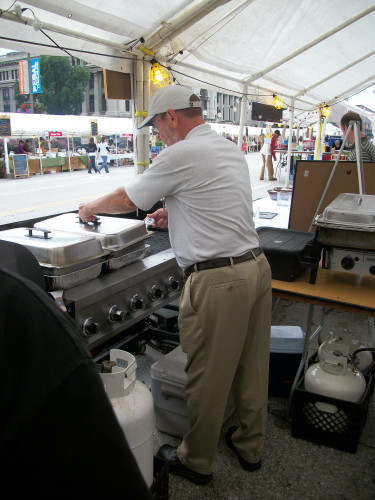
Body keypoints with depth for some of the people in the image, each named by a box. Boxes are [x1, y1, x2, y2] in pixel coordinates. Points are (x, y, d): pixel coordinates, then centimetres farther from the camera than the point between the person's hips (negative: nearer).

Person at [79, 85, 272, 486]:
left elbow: (126, 200, 0)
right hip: (256, 266, 9)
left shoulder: (180, 155, -12)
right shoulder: (231, 149, 14)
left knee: (206, 376, 8)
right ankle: (250, 446, 40)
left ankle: (196, 461, 29)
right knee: (252, 366, 20)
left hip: (217, 280, -9)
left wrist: (91, 207, 18)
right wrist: (175, 214, 24)